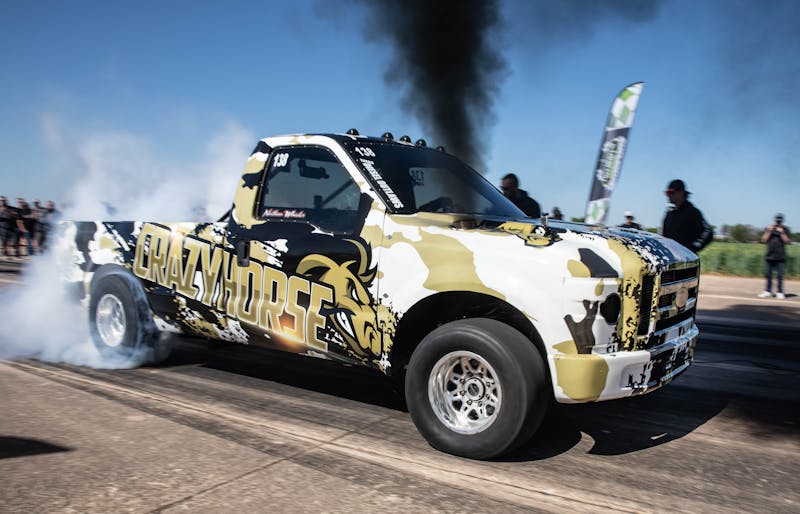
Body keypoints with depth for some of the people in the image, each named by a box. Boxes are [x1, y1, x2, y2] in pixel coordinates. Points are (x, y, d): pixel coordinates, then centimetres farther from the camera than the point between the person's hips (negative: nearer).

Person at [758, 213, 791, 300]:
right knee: (768, 274, 7)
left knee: (780, 275, -3)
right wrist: (769, 231, -7)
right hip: (770, 255, 2)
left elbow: (787, 241, -4)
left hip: (780, 256, -2)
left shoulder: (785, 230, 5)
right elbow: (764, 240, 2)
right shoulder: (769, 229, 9)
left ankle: (780, 292, 4)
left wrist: (782, 233, -13)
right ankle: (768, 291, 16)